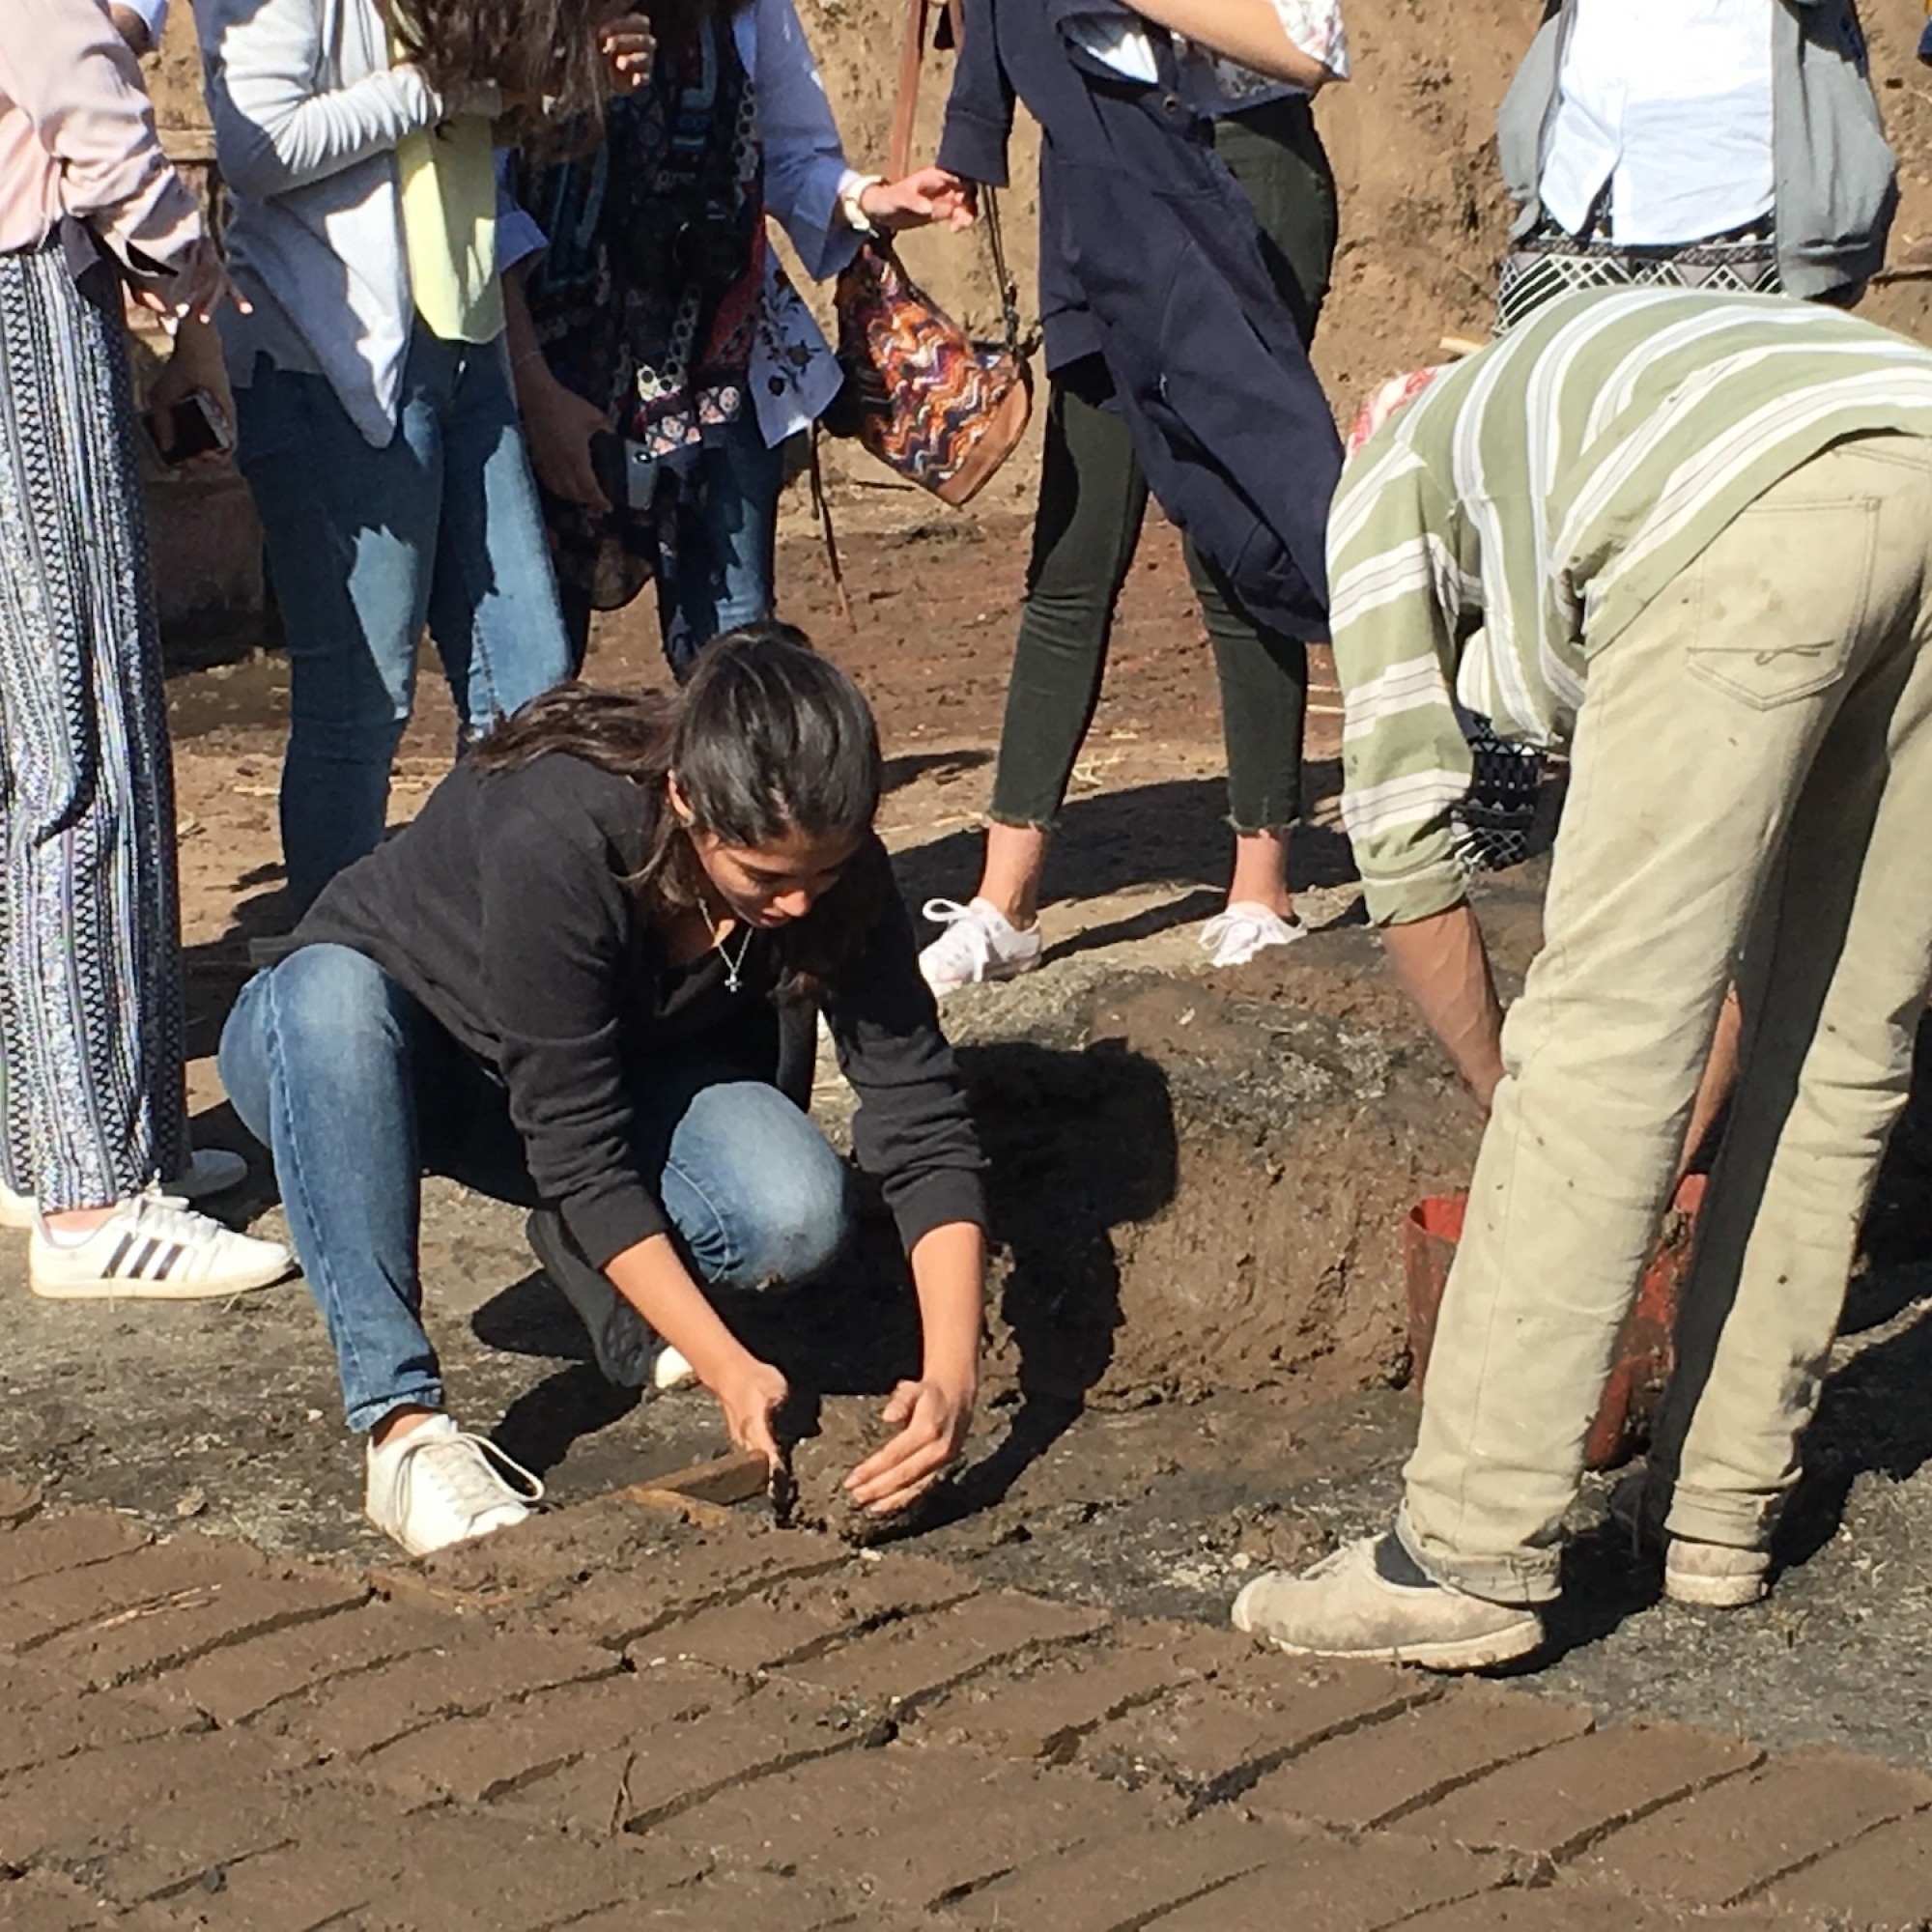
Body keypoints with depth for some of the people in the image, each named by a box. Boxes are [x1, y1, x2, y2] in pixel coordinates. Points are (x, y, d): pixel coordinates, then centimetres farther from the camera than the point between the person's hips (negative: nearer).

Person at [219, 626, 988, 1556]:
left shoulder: (829, 865, -23)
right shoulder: (554, 834, -37)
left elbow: (921, 1117, -23)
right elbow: (578, 1146, -34)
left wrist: (951, 1377, -36)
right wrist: (728, 1369, -38)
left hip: (617, 1070, 3)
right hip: (362, 1053, -3)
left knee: (796, 1210, -28)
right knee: (329, 989, -41)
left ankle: (590, 1268, 5)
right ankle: (403, 1422, -36)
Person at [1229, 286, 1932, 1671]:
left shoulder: (1398, 479, 30)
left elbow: (1405, 827, 23)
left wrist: (1510, 1088, 33)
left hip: (1750, 519, -6)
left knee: (1601, 1050, -3)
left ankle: (1473, 1555, -1)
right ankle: (1722, 1507, 24)